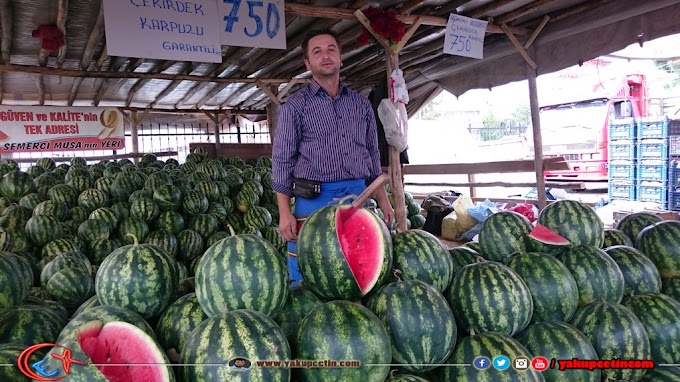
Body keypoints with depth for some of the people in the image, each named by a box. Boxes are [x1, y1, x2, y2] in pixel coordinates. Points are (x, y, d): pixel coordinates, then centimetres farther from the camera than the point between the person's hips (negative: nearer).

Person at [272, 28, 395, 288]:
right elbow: (282, 161, -2)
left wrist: (383, 200, 11)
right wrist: (284, 213, -9)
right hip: (314, 200, -3)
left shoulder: (361, 104, 13)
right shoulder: (294, 107, 2)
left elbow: (373, 155, 17)